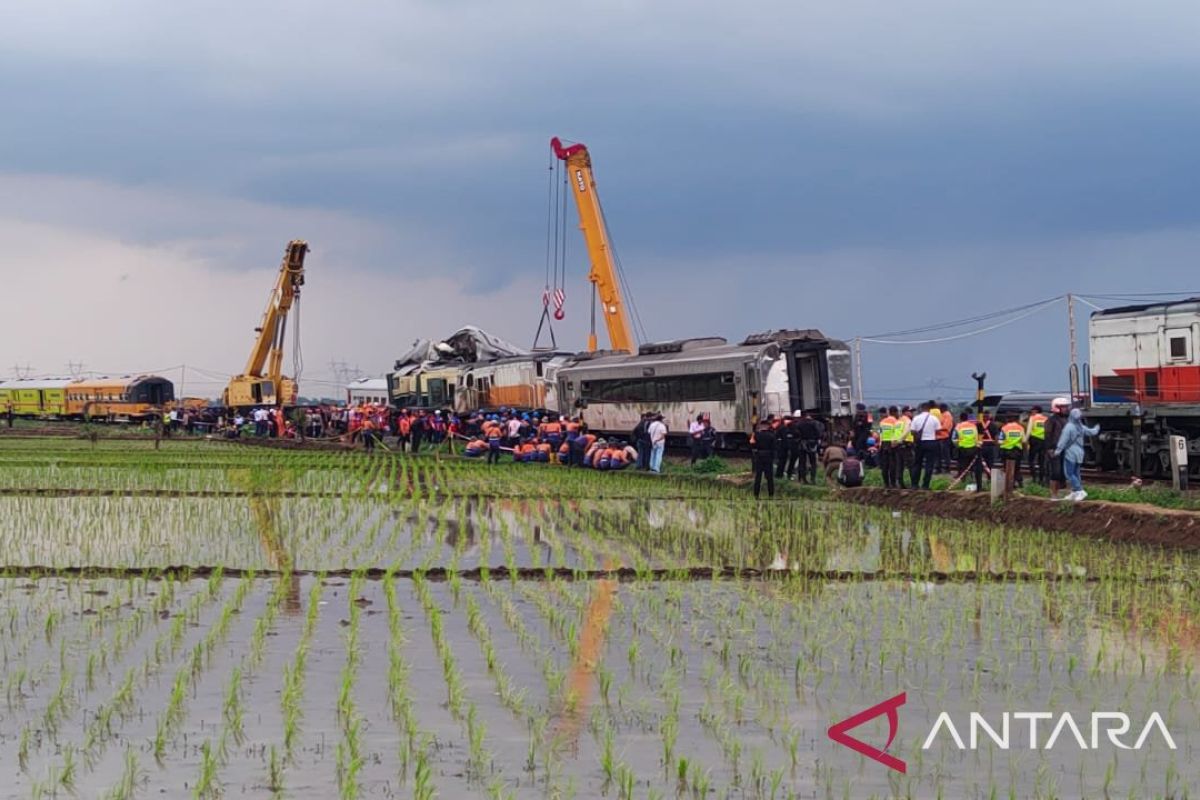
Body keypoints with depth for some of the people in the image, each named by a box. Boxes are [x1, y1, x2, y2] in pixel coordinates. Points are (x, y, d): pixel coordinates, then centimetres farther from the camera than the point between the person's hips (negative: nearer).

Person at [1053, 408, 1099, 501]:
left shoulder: (1069, 427, -15)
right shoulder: (1081, 427, 5)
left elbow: (1063, 441, -17)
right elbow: (1092, 432, 22)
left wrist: (1057, 450, -11)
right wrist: (1097, 428, 43)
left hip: (1070, 453, -7)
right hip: (1079, 453, 8)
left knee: (1069, 474, -6)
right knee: (1075, 473, 15)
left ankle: (1080, 491, -16)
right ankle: (1074, 493, 18)